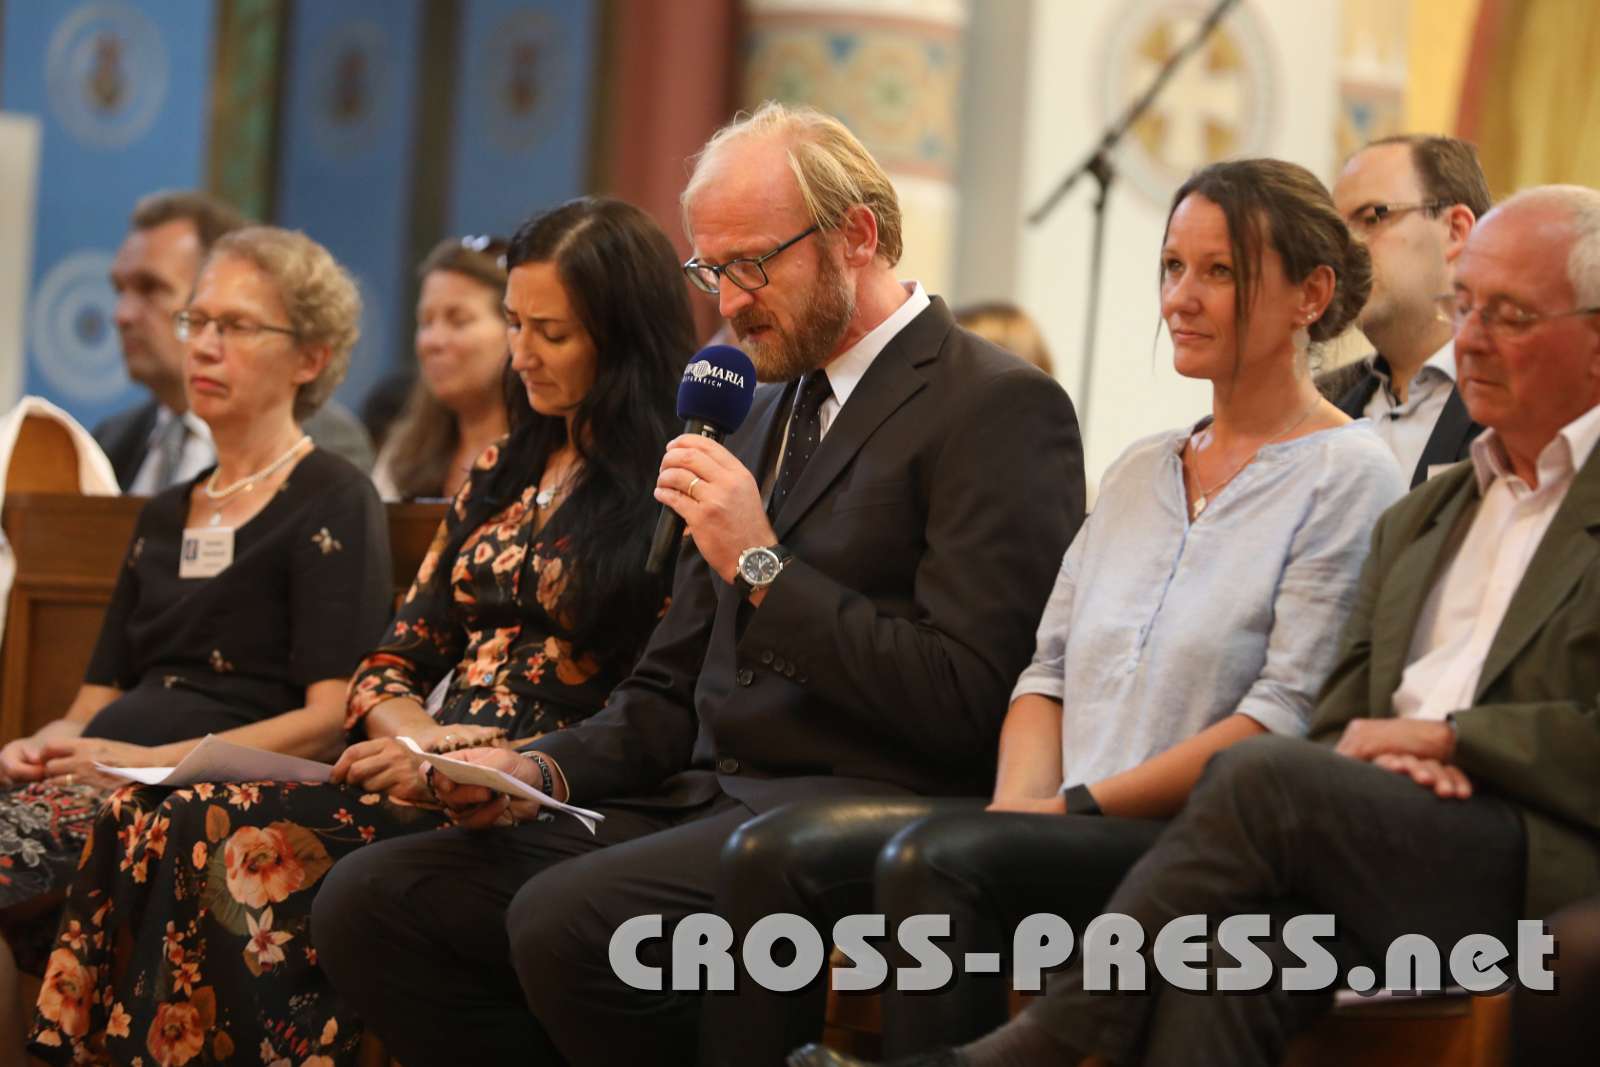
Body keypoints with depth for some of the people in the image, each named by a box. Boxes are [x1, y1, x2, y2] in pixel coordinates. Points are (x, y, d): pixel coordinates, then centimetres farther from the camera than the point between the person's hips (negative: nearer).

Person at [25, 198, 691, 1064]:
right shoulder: (501, 472, 22)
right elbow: (392, 663, 21)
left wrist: (457, 751, -13)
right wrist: (416, 734, -3)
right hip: (438, 786, 7)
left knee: (253, 851, -29)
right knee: (145, 821, -18)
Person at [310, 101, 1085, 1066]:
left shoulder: (1001, 408, -5)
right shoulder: (763, 413, 22)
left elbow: (965, 700, -15)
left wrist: (764, 566, -13)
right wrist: (545, 771, 4)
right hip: (703, 804, 9)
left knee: (565, 919, -33)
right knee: (368, 903, -8)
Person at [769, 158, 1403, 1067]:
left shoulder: (1348, 476, -2)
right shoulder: (1139, 472, 22)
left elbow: (1287, 719, -11)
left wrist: (1079, 806, -13)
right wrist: (1018, 809, -3)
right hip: (1071, 833, 7)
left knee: (933, 859, -33)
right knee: (777, 853, -15)